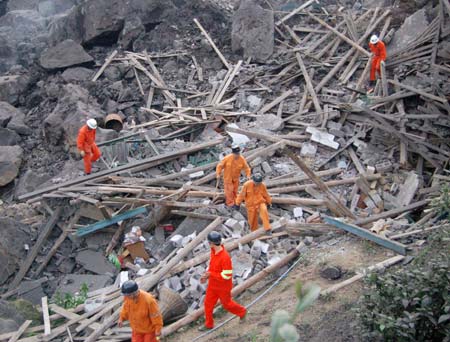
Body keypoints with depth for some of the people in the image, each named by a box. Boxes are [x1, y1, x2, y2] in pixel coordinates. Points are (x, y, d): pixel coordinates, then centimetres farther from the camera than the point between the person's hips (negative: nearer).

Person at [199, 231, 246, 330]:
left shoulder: (225, 257, -34)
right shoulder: (213, 251, -7)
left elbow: (227, 276, -30)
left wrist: (210, 274, -26)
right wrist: (206, 275, -1)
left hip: (223, 287, -7)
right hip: (213, 284, 7)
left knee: (226, 304, 15)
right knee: (208, 303, 13)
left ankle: (242, 311, 42)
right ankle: (209, 324, 32)